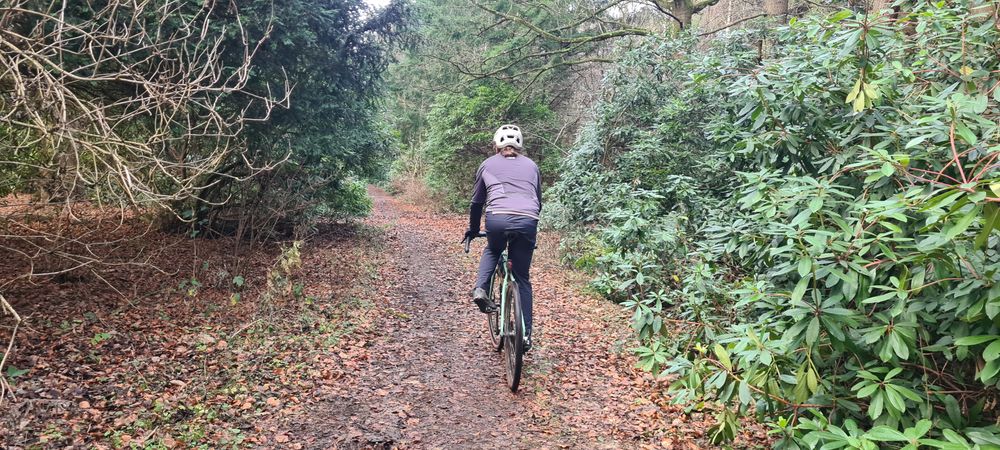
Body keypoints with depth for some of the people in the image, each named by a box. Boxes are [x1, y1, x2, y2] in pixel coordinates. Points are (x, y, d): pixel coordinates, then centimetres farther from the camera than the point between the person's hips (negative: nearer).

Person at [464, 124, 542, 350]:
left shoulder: (487, 164, 22)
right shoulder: (531, 165, 26)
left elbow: (476, 202, 27)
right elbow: (538, 202, 30)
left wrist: (473, 230, 41)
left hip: (497, 218, -1)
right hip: (527, 221, 1)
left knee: (492, 251, 34)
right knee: (522, 278, 15)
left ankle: (480, 289, 10)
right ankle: (526, 334, 13)